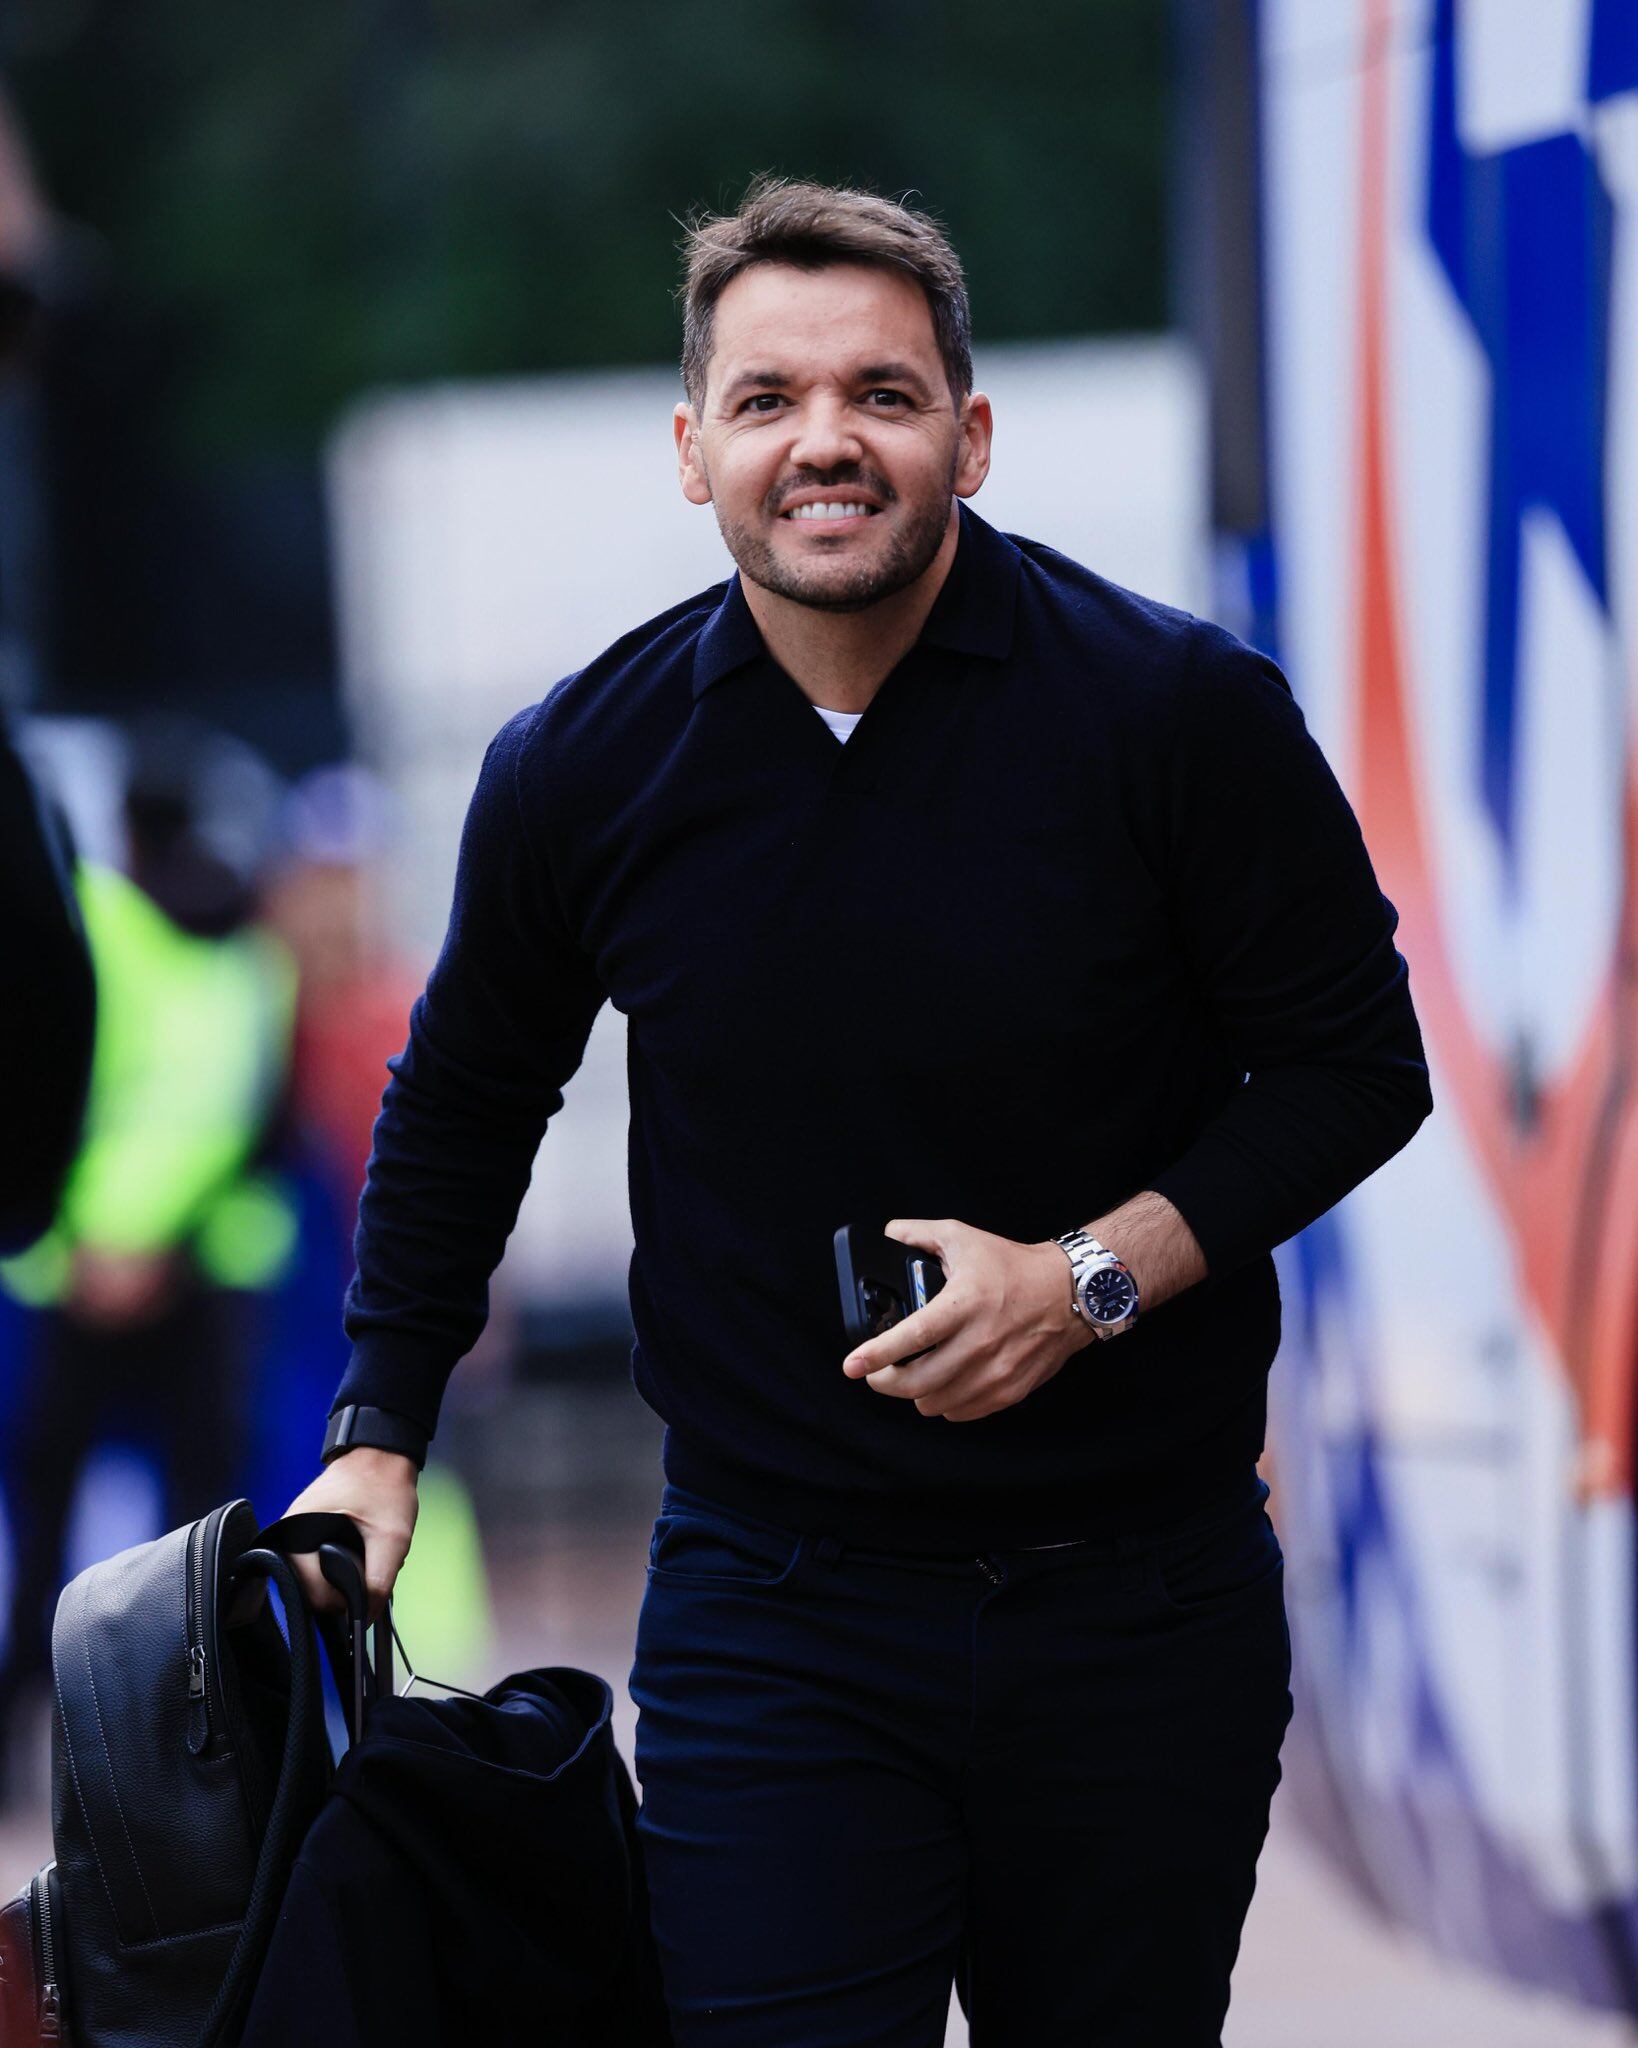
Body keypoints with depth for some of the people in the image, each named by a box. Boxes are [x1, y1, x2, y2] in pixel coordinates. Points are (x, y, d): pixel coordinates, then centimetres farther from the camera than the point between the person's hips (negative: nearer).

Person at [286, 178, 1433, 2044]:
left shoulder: (1181, 715, -10)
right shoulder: (579, 770, -2)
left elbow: (1354, 1064, -2)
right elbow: (464, 1103, 16)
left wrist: (1093, 1275, -15)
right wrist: (379, 1437, 15)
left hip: (1140, 1605, 0)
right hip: (766, 1598, 1)